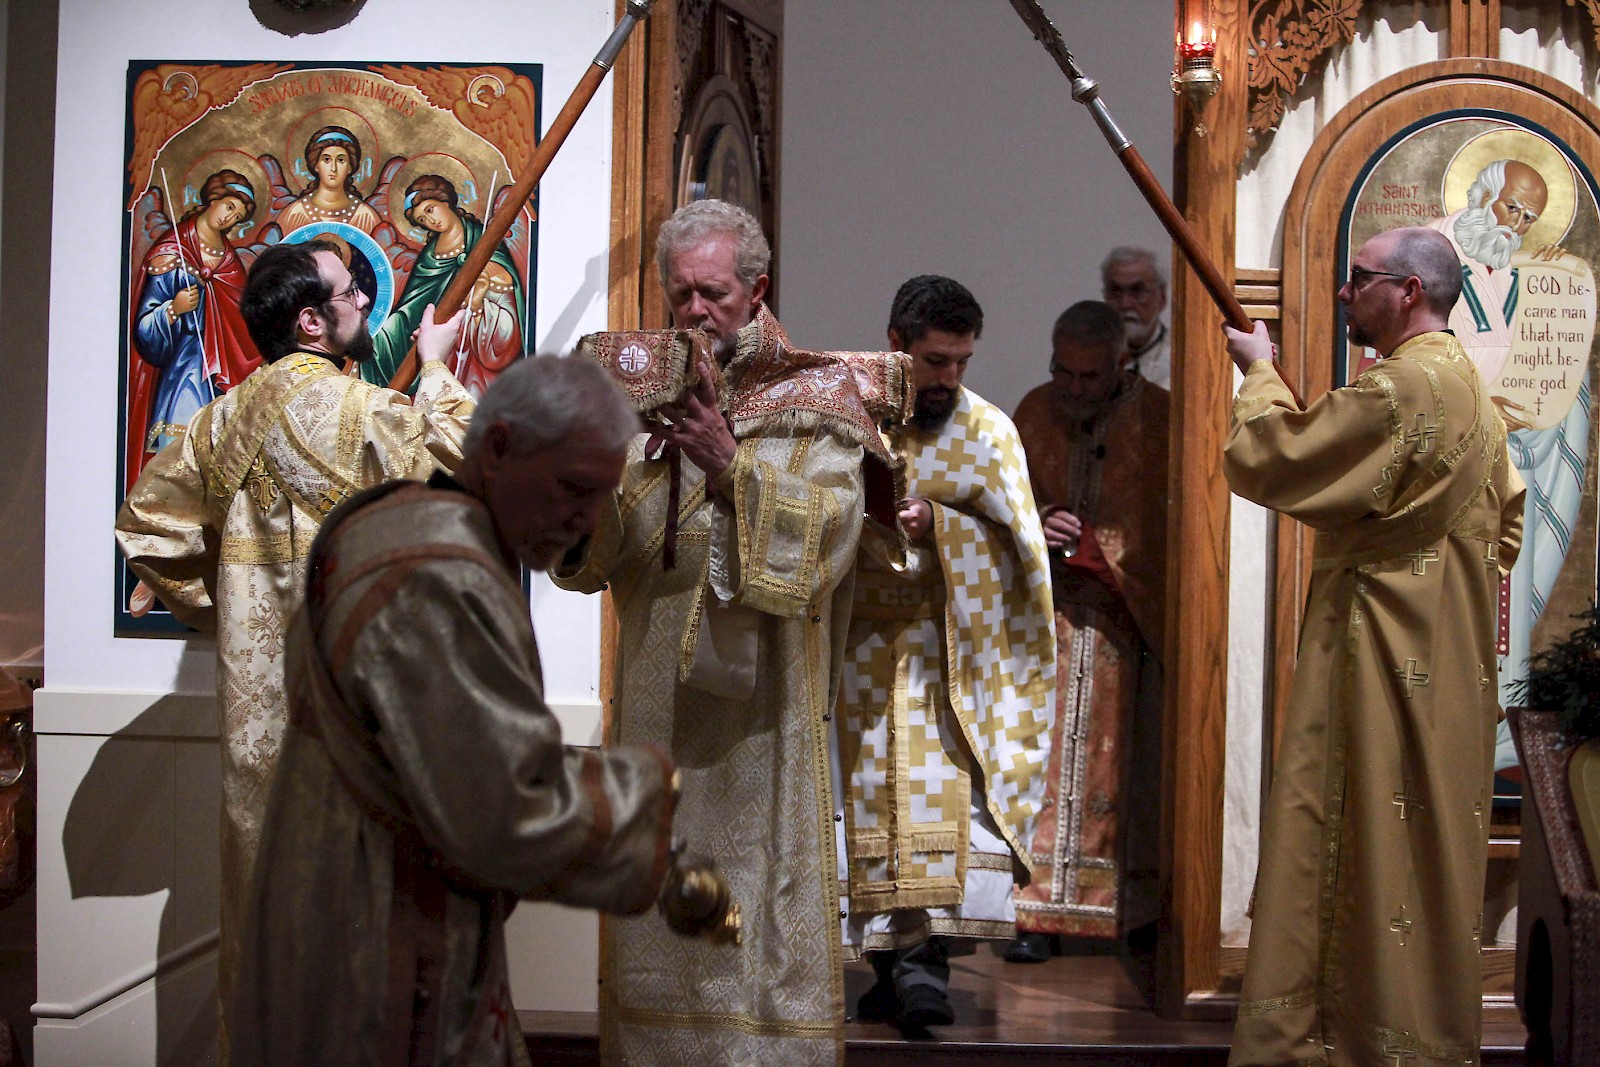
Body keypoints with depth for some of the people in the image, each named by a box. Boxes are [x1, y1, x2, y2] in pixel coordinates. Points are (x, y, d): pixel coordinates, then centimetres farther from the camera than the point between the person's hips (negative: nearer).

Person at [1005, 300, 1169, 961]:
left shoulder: (1161, 420, -7)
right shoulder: (1034, 414, 6)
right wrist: (1034, 524, -8)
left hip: (1132, 621, -2)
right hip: (1049, 615, 3)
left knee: (1129, 764, 4)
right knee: (1046, 758, -1)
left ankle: (1139, 907, 16)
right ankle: (1040, 912, 2)